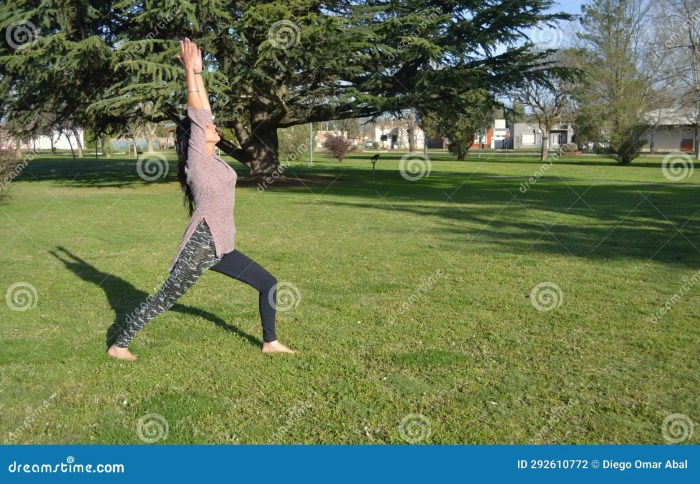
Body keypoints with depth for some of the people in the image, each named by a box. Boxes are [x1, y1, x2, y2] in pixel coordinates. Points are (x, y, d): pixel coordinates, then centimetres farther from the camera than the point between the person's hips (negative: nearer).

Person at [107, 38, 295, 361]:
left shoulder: (211, 159, 11)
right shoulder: (196, 159, -8)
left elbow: (203, 111, 14)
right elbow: (196, 114, -11)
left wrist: (197, 73, 17)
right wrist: (191, 71, -6)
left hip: (221, 247, 9)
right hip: (201, 245, -8)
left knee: (268, 284, 10)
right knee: (163, 300, 1)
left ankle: (270, 342, 21)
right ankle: (119, 345, 14)